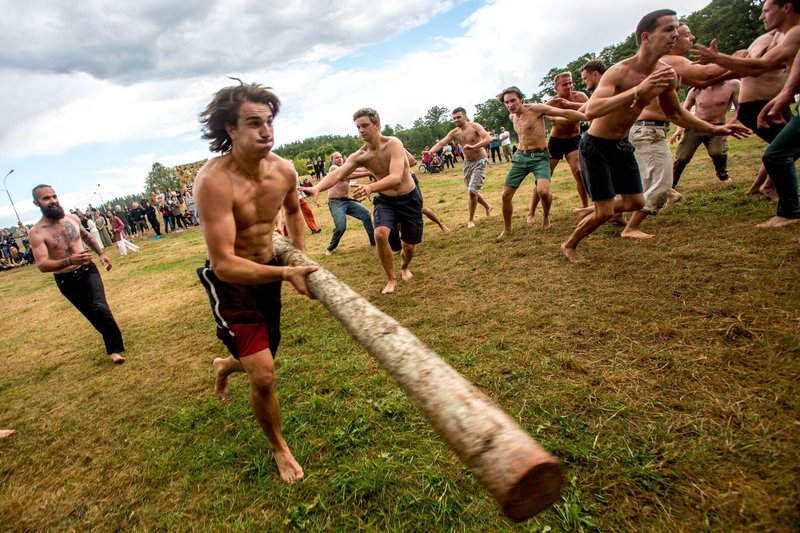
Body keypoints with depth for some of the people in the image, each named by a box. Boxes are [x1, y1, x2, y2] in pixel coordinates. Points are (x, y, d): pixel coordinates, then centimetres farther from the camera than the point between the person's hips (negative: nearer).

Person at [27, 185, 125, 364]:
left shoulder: (73, 218, -2)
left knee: (100, 308, -18)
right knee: (92, 314, 11)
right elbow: (42, 265, -26)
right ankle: (113, 345, 32)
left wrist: (100, 253, 15)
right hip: (66, 281, -1)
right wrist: (69, 260, -40)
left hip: (88, 271, 1)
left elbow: (86, 236, 20)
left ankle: (114, 349, -8)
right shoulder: (36, 233, -16)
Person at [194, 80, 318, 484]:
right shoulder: (214, 181, -29)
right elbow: (224, 264, -31)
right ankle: (279, 448, 20)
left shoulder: (284, 170, -10)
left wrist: (301, 255, 7)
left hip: (269, 272, 6)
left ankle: (226, 365, 61)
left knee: (263, 360, 22)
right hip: (230, 281, -6)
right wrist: (286, 273, -42)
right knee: (263, 376, -11)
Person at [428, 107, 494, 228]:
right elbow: (441, 143, -11)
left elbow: (488, 139, -29)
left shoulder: (475, 126, -16)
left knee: (472, 191, -15)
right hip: (467, 163, 6)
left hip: (480, 161, -6)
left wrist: (473, 146, -43)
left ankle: (471, 220, 1)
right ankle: (488, 207, 42)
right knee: (472, 191, 14)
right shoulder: (454, 132, -2)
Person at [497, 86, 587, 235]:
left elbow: (565, 113, -13)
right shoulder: (512, 117, 8)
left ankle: (546, 216, 5)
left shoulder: (535, 109, -11)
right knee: (506, 195, 0)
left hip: (539, 157, -6)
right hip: (520, 157, 6)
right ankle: (507, 229, 18)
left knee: (543, 191, -28)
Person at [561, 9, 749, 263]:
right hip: (596, 146, -8)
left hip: (622, 145, 8)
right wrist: (638, 90, -46)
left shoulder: (667, 74, -1)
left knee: (636, 203, 13)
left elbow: (675, 113, 15)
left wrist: (713, 129, 9)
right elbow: (590, 111, -41)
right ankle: (569, 245, 18)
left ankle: (587, 212, 36)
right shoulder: (619, 72, -25)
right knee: (605, 213, -6)